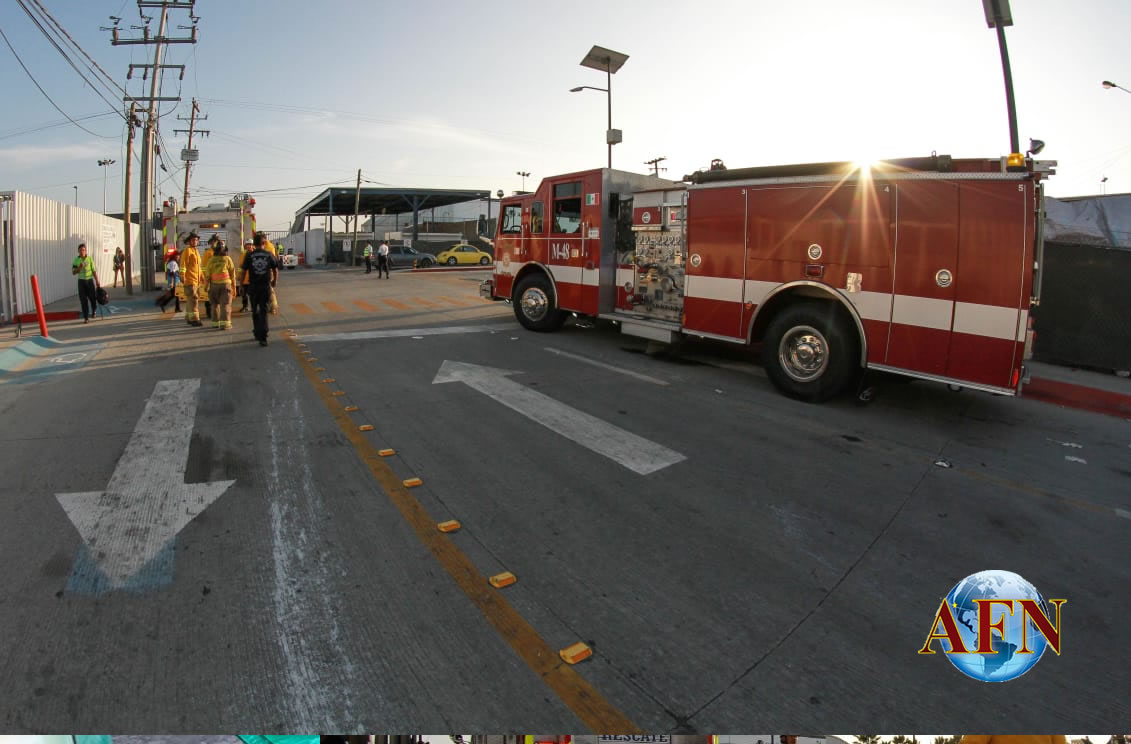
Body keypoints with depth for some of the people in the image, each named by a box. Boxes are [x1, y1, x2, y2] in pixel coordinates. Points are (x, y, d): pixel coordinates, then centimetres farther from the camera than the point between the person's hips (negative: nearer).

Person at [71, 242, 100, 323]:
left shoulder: (90, 259, 0)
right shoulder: (76, 260, 2)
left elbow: (94, 271, 1)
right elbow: (73, 272, 1)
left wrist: (97, 281, -4)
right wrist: (80, 267, -17)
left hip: (90, 280, -1)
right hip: (81, 281, 1)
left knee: (93, 297, 1)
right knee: (83, 300, -2)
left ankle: (94, 311, 32)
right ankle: (86, 317, 2)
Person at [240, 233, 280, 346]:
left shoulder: (249, 256, -3)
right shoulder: (269, 255, -1)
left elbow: (243, 272, -2)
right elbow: (275, 271, 7)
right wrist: (274, 282, 23)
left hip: (253, 287, 0)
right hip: (266, 287, 0)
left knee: (255, 311, 17)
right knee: (264, 312, 1)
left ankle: (257, 334, 28)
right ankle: (262, 337, -8)